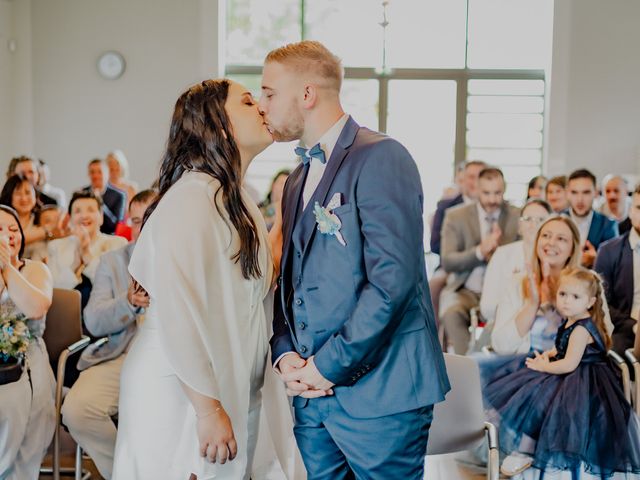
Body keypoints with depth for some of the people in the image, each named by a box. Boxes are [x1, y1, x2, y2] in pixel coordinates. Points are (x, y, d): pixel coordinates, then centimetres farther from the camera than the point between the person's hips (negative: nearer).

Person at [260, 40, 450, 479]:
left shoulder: (380, 158, -11)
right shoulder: (298, 180, 16)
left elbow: (392, 280, -20)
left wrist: (331, 365, -16)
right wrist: (285, 353, 1)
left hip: (378, 391, -7)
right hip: (313, 392, 8)